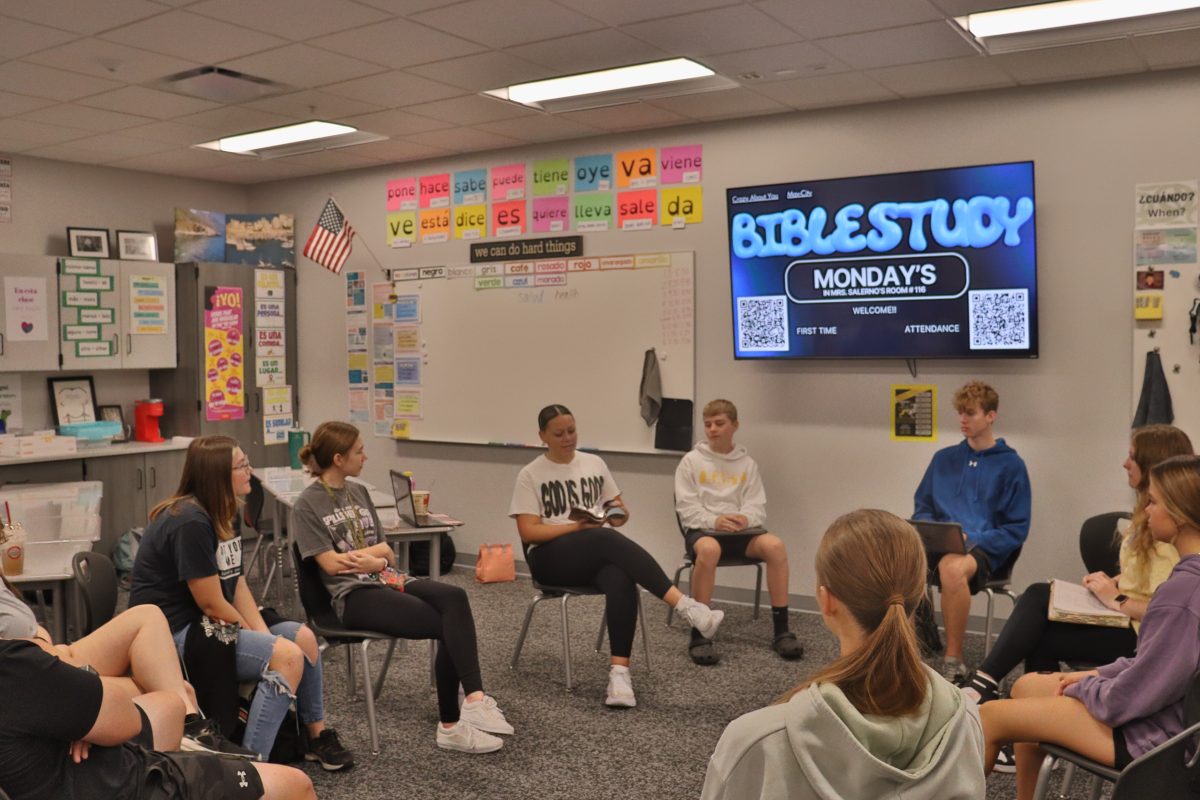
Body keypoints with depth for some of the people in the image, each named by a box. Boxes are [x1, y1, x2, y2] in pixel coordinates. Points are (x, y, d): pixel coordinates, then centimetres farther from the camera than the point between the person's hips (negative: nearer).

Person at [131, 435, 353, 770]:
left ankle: (317, 736, 19)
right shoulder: (190, 522, -23)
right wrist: (262, 638, -8)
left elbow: (237, 585, 5)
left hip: (208, 622, 10)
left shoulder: (227, 514, 7)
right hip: (175, 631, -10)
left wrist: (264, 634, -7)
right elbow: (211, 604, -20)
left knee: (302, 636, 5)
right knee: (287, 655, -22)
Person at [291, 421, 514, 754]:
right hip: (353, 595, -6)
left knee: (453, 597, -27)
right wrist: (374, 555, 0)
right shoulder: (308, 503, -2)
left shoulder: (359, 492, 18)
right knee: (449, 626, -25)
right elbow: (331, 563, -10)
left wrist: (361, 555, -9)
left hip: (386, 581, 6)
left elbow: (387, 553, 13)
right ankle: (451, 724, -18)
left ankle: (473, 700, -35)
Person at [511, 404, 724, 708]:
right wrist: (577, 527, -17)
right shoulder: (530, 475, 3)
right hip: (551, 557, -3)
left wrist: (618, 513, -8)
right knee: (608, 540, -37)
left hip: (600, 554, 4)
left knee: (621, 580, -35)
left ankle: (620, 672, -42)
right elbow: (528, 532, -5)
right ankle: (685, 606, -47)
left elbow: (620, 514, 18)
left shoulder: (594, 464, 14)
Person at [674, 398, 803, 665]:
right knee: (708, 549, -40)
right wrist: (714, 521, -20)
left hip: (741, 530, 3)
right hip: (702, 529, -3)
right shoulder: (691, 461, 6)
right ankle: (699, 636, -32)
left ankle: (781, 631, -20)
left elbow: (758, 507, 5)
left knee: (775, 545, -29)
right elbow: (686, 508, -2)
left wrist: (745, 519, -19)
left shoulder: (747, 463, 13)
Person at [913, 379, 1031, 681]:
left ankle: (954, 659, -24)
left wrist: (974, 540, -12)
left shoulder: (1011, 465, 6)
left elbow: (1017, 529, 3)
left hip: (983, 548, -3)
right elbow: (921, 508, 22)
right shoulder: (944, 458, 19)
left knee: (952, 567, -40)